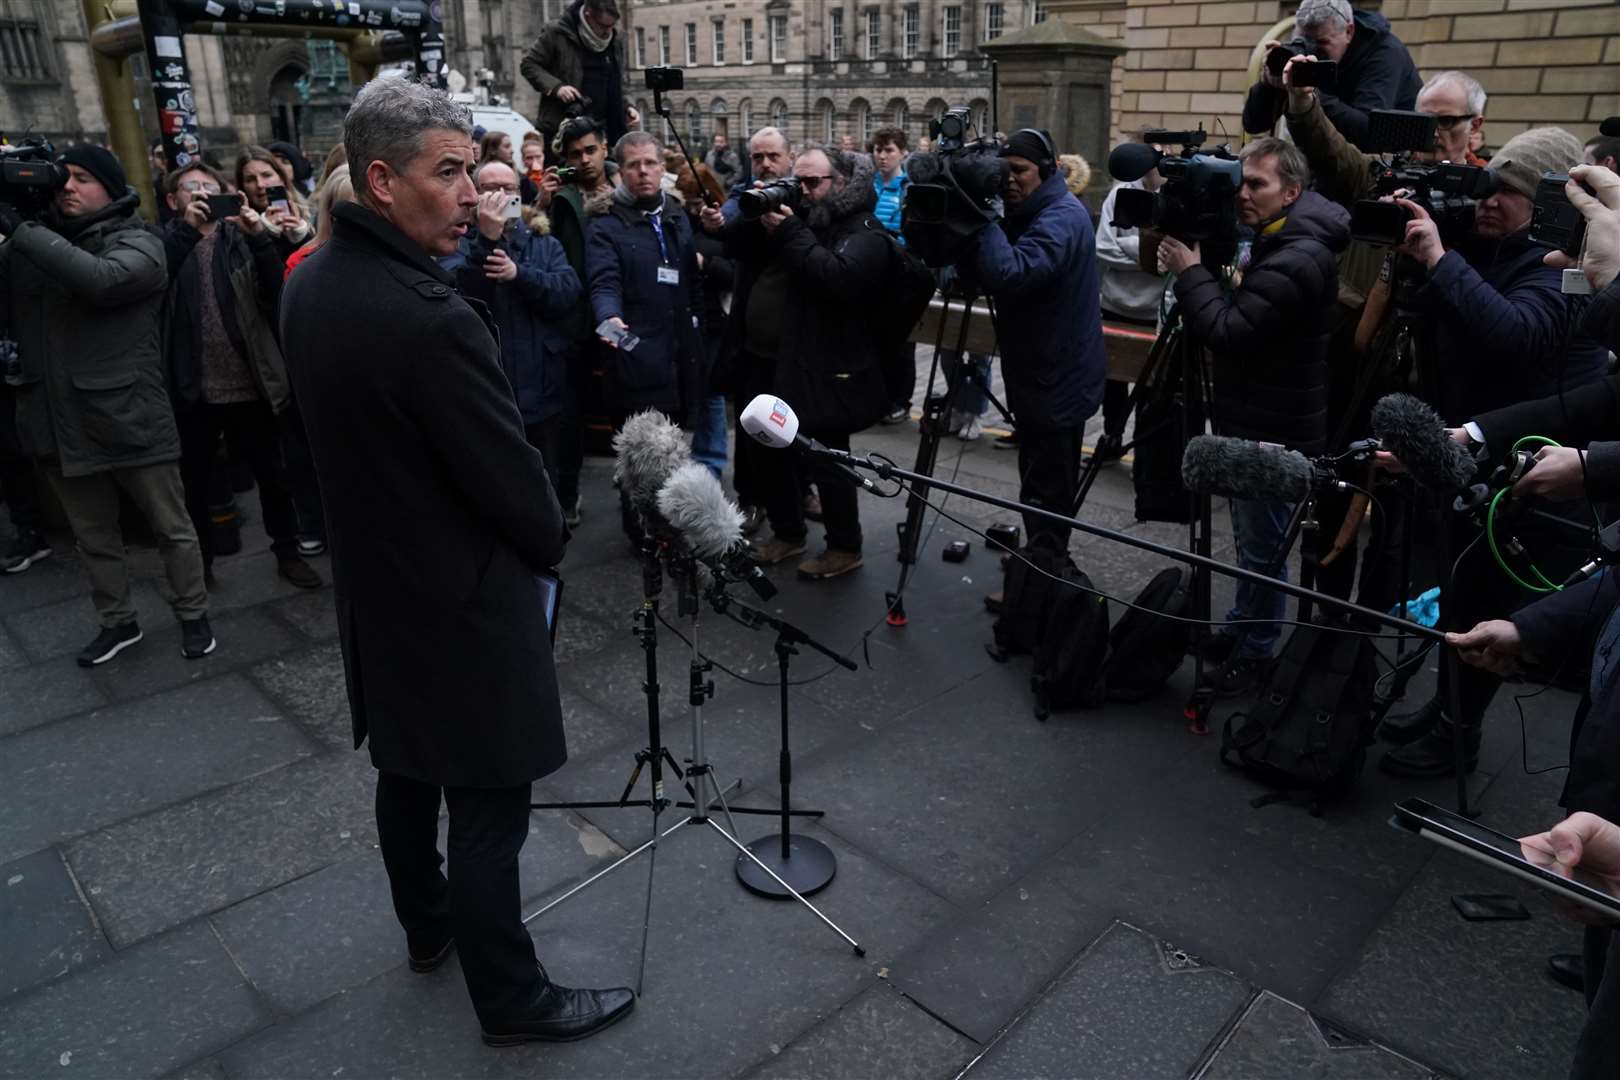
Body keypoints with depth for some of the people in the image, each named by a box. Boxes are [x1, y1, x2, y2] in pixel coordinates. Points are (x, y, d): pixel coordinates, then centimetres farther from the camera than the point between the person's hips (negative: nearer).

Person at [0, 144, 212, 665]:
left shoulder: (138, 241, -4)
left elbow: (101, 279, -24)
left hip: (128, 418, -5)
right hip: (60, 421, 5)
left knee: (172, 528, 8)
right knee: (93, 536, 17)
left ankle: (192, 615, 25)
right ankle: (117, 622, 33)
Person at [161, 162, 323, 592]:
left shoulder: (239, 238, 6)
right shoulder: (168, 242, 4)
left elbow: (275, 295, -8)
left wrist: (260, 238, -21)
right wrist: (187, 228, -25)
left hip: (251, 385, 1)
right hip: (194, 389, 0)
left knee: (273, 476, 10)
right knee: (195, 482, 12)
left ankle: (288, 553, 25)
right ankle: (201, 560, 28)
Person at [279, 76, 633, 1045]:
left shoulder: (310, 282, 0)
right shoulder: (433, 319, -29)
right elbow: (512, 477, -21)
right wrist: (549, 543, 0)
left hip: (376, 585, 9)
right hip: (462, 604, -9)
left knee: (407, 771, 25)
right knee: (488, 812, 6)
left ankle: (428, 927, 47)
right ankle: (513, 1000, 25)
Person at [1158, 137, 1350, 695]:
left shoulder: (1298, 258, -23)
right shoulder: (1274, 243, 11)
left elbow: (1227, 332, -27)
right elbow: (1232, 317, 16)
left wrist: (1191, 272, -18)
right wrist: (1200, 274, 1)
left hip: (1273, 431, -10)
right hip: (1251, 420, 10)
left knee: (1261, 548, 3)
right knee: (1250, 539, 21)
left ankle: (1255, 650, 17)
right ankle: (1241, 628, 35)